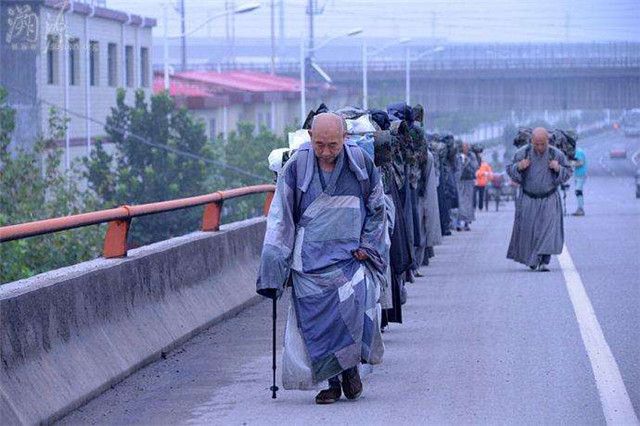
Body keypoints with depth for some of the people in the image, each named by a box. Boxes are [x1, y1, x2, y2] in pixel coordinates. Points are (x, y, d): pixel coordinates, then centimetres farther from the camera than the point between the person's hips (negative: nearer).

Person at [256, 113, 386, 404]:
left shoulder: (361, 163, -1)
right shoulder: (296, 166, -4)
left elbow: (377, 208, 13)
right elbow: (280, 217, 2)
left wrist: (366, 246, 4)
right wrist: (274, 266, -1)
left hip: (348, 257, 0)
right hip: (309, 258, 0)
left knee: (354, 305, -20)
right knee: (317, 318, -5)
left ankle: (350, 366, 2)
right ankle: (332, 382, 7)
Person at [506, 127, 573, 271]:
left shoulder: (556, 154, -7)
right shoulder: (522, 153, -8)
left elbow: (568, 173, 4)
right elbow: (510, 170, 2)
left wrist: (559, 169, -18)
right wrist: (518, 167, -19)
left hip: (549, 200, -1)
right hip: (528, 200, 1)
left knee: (549, 229, -14)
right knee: (528, 231, 5)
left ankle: (544, 261, -14)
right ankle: (531, 258, 29)